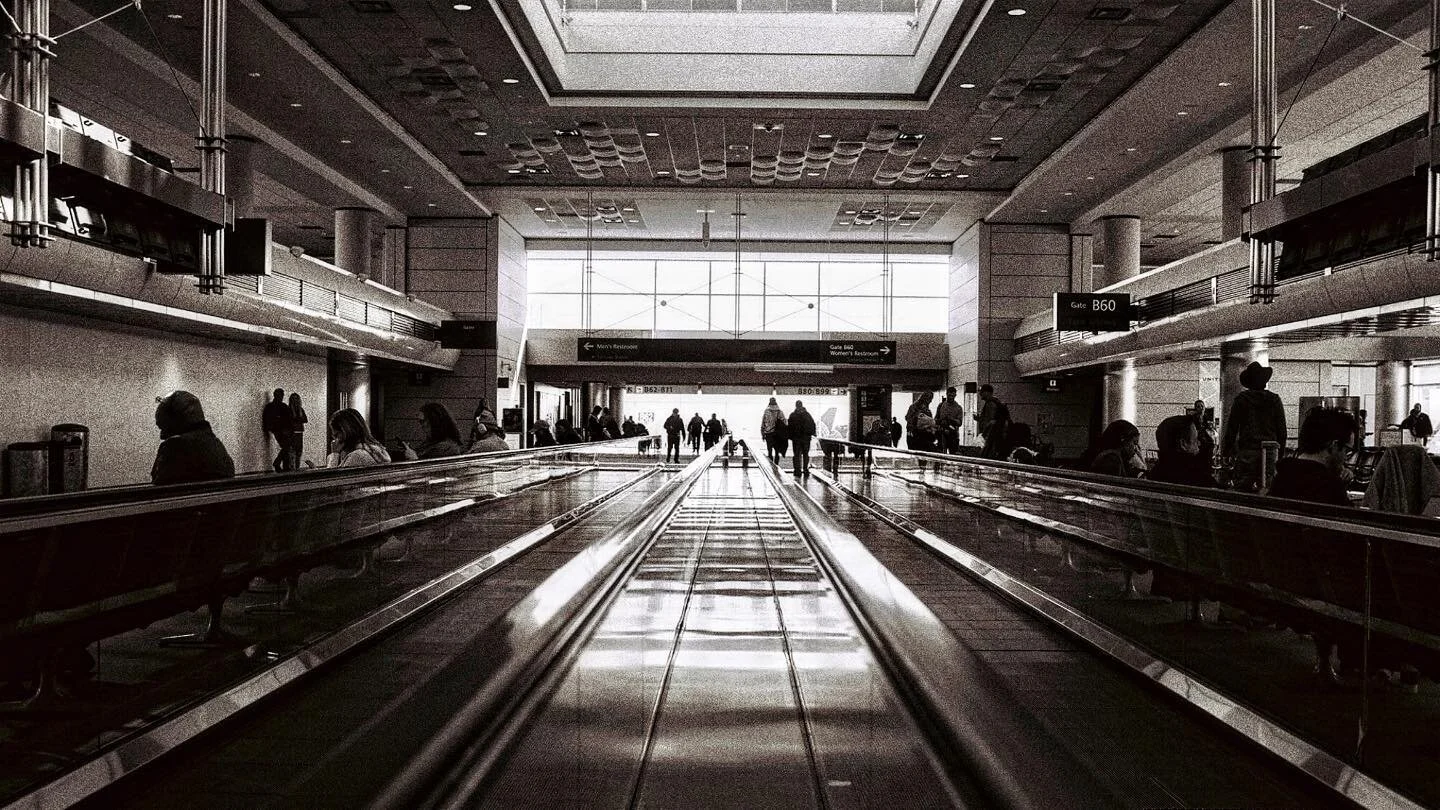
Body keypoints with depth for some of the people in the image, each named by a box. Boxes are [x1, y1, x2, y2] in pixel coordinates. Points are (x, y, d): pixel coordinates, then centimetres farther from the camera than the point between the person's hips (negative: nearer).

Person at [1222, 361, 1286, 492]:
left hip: (1246, 452, -2)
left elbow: (1231, 428, 0)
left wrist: (1226, 452, 5)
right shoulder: (1275, 399, 5)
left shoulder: (1241, 399, -1)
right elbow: (1282, 430, 8)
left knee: (1243, 489, -3)